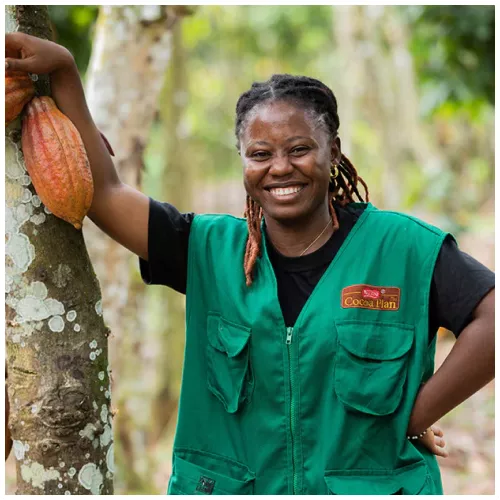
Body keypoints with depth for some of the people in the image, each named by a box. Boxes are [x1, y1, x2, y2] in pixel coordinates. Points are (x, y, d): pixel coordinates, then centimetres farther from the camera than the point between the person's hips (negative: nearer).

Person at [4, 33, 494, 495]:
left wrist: (414, 418, -12)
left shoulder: (401, 248, -6)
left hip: (372, 484, -2)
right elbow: (102, 191, -1)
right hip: (227, 484, 2)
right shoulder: (211, 249, 2)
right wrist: (64, 71, -5)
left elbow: (492, 319, -11)